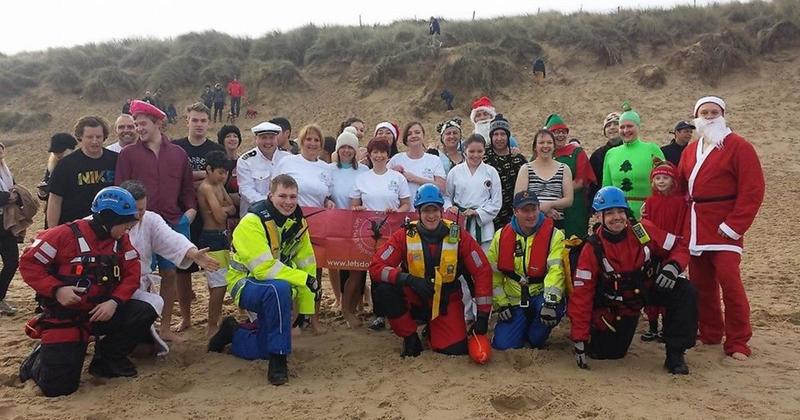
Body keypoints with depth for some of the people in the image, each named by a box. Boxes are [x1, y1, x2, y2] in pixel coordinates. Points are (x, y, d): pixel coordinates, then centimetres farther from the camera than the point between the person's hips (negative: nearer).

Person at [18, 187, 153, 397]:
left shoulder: (121, 240, -1)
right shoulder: (66, 234, -15)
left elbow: (132, 273, -2)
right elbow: (28, 263, -11)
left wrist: (115, 301, -18)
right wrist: (56, 289, -23)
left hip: (101, 311, 5)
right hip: (64, 315, -4)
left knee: (144, 314, -18)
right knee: (58, 385, -11)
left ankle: (107, 359, 5)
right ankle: (40, 359, 26)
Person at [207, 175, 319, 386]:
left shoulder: (297, 222, -2)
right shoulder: (253, 222, -23)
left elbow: (307, 264, 2)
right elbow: (264, 268, -31)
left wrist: (305, 307, 1)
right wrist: (304, 280, -29)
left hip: (274, 291, 7)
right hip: (246, 284, -7)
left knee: (264, 350, 9)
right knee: (280, 289, -40)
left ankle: (233, 332, 39)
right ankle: (278, 359, -26)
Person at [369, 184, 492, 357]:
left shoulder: (458, 236, -12)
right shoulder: (404, 236, -14)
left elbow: (482, 272, -9)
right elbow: (376, 266, -19)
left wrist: (483, 316, -12)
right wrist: (408, 279, -36)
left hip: (446, 302, 1)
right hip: (414, 299, 0)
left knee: (455, 349, -17)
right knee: (383, 289, -28)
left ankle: (431, 327, 20)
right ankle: (410, 336, -2)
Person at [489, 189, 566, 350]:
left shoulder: (554, 235, -10)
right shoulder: (502, 236, -1)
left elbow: (556, 270, -23)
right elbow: (493, 273, 4)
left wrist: (550, 300, -35)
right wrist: (500, 303, -2)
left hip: (540, 295, -2)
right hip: (514, 302, 2)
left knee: (554, 309, -36)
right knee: (503, 345, -11)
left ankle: (534, 340, -3)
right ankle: (521, 328, 26)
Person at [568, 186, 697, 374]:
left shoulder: (643, 230, -17)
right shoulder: (592, 250, -21)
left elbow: (679, 247, -3)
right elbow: (581, 295, -19)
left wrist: (673, 266, -28)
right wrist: (579, 339, -21)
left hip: (650, 288, 2)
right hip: (617, 305, -2)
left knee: (685, 291, -22)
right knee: (609, 352, -6)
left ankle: (675, 353, -10)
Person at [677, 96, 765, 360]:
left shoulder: (738, 147, -5)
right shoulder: (690, 150, 15)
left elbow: (753, 190, -11)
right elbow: (681, 187, 15)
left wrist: (733, 225, -16)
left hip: (724, 228, -6)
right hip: (695, 229, 6)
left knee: (729, 283, -10)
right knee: (701, 284, 11)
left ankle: (737, 343, 4)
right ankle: (710, 334, 25)